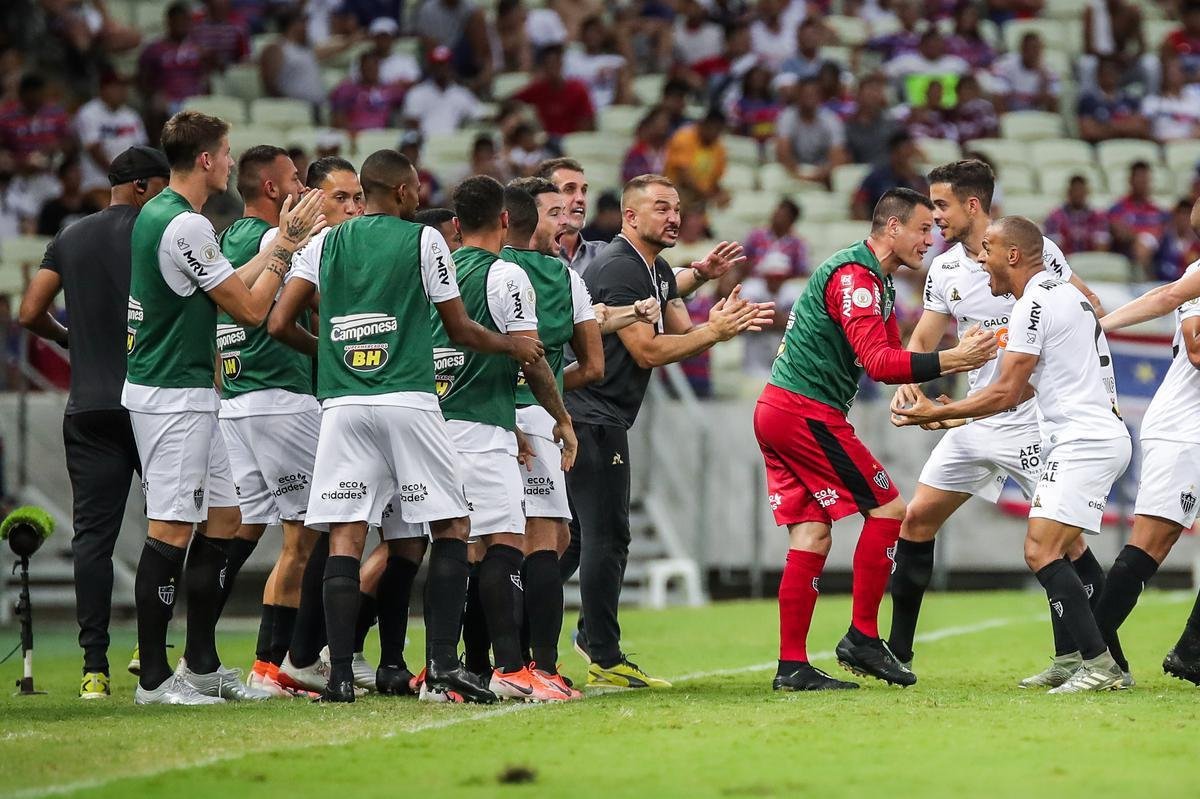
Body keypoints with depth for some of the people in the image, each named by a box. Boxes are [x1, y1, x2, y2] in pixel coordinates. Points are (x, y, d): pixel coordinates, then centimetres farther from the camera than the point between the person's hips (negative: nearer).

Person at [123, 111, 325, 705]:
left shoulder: (157, 215, 13)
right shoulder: (184, 226, -19)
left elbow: (227, 289, 21)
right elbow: (251, 308, -13)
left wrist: (279, 242, 21)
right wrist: (287, 246, -2)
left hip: (189, 395, 11)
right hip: (172, 395, -11)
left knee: (222, 518, 13)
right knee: (172, 530, -8)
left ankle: (202, 665, 19)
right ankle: (153, 678, -6)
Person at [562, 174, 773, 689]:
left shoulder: (658, 271, 17)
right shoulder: (618, 269, -16)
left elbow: (682, 334, 11)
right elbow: (648, 351, -19)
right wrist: (715, 331, -17)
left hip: (602, 419, 10)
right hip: (593, 416, -10)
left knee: (578, 536, 14)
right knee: (606, 536, -7)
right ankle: (605, 660, -4)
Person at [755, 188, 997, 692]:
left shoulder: (876, 281, 18)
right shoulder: (854, 276, -16)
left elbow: (891, 357, 21)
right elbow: (879, 363, -25)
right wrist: (952, 360, -29)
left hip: (778, 412, 10)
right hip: (805, 413, -10)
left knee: (812, 535, 6)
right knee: (887, 508, -5)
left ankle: (792, 665, 3)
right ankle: (862, 637, -1)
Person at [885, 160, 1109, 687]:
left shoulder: (1034, 247, -9)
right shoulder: (944, 269, 8)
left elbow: (1088, 307, -5)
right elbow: (922, 340, 11)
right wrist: (906, 383, -9)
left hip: (1032, 419, -7)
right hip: (975, 420, 7)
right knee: (917, 519, 6)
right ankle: (896, 653, 14)